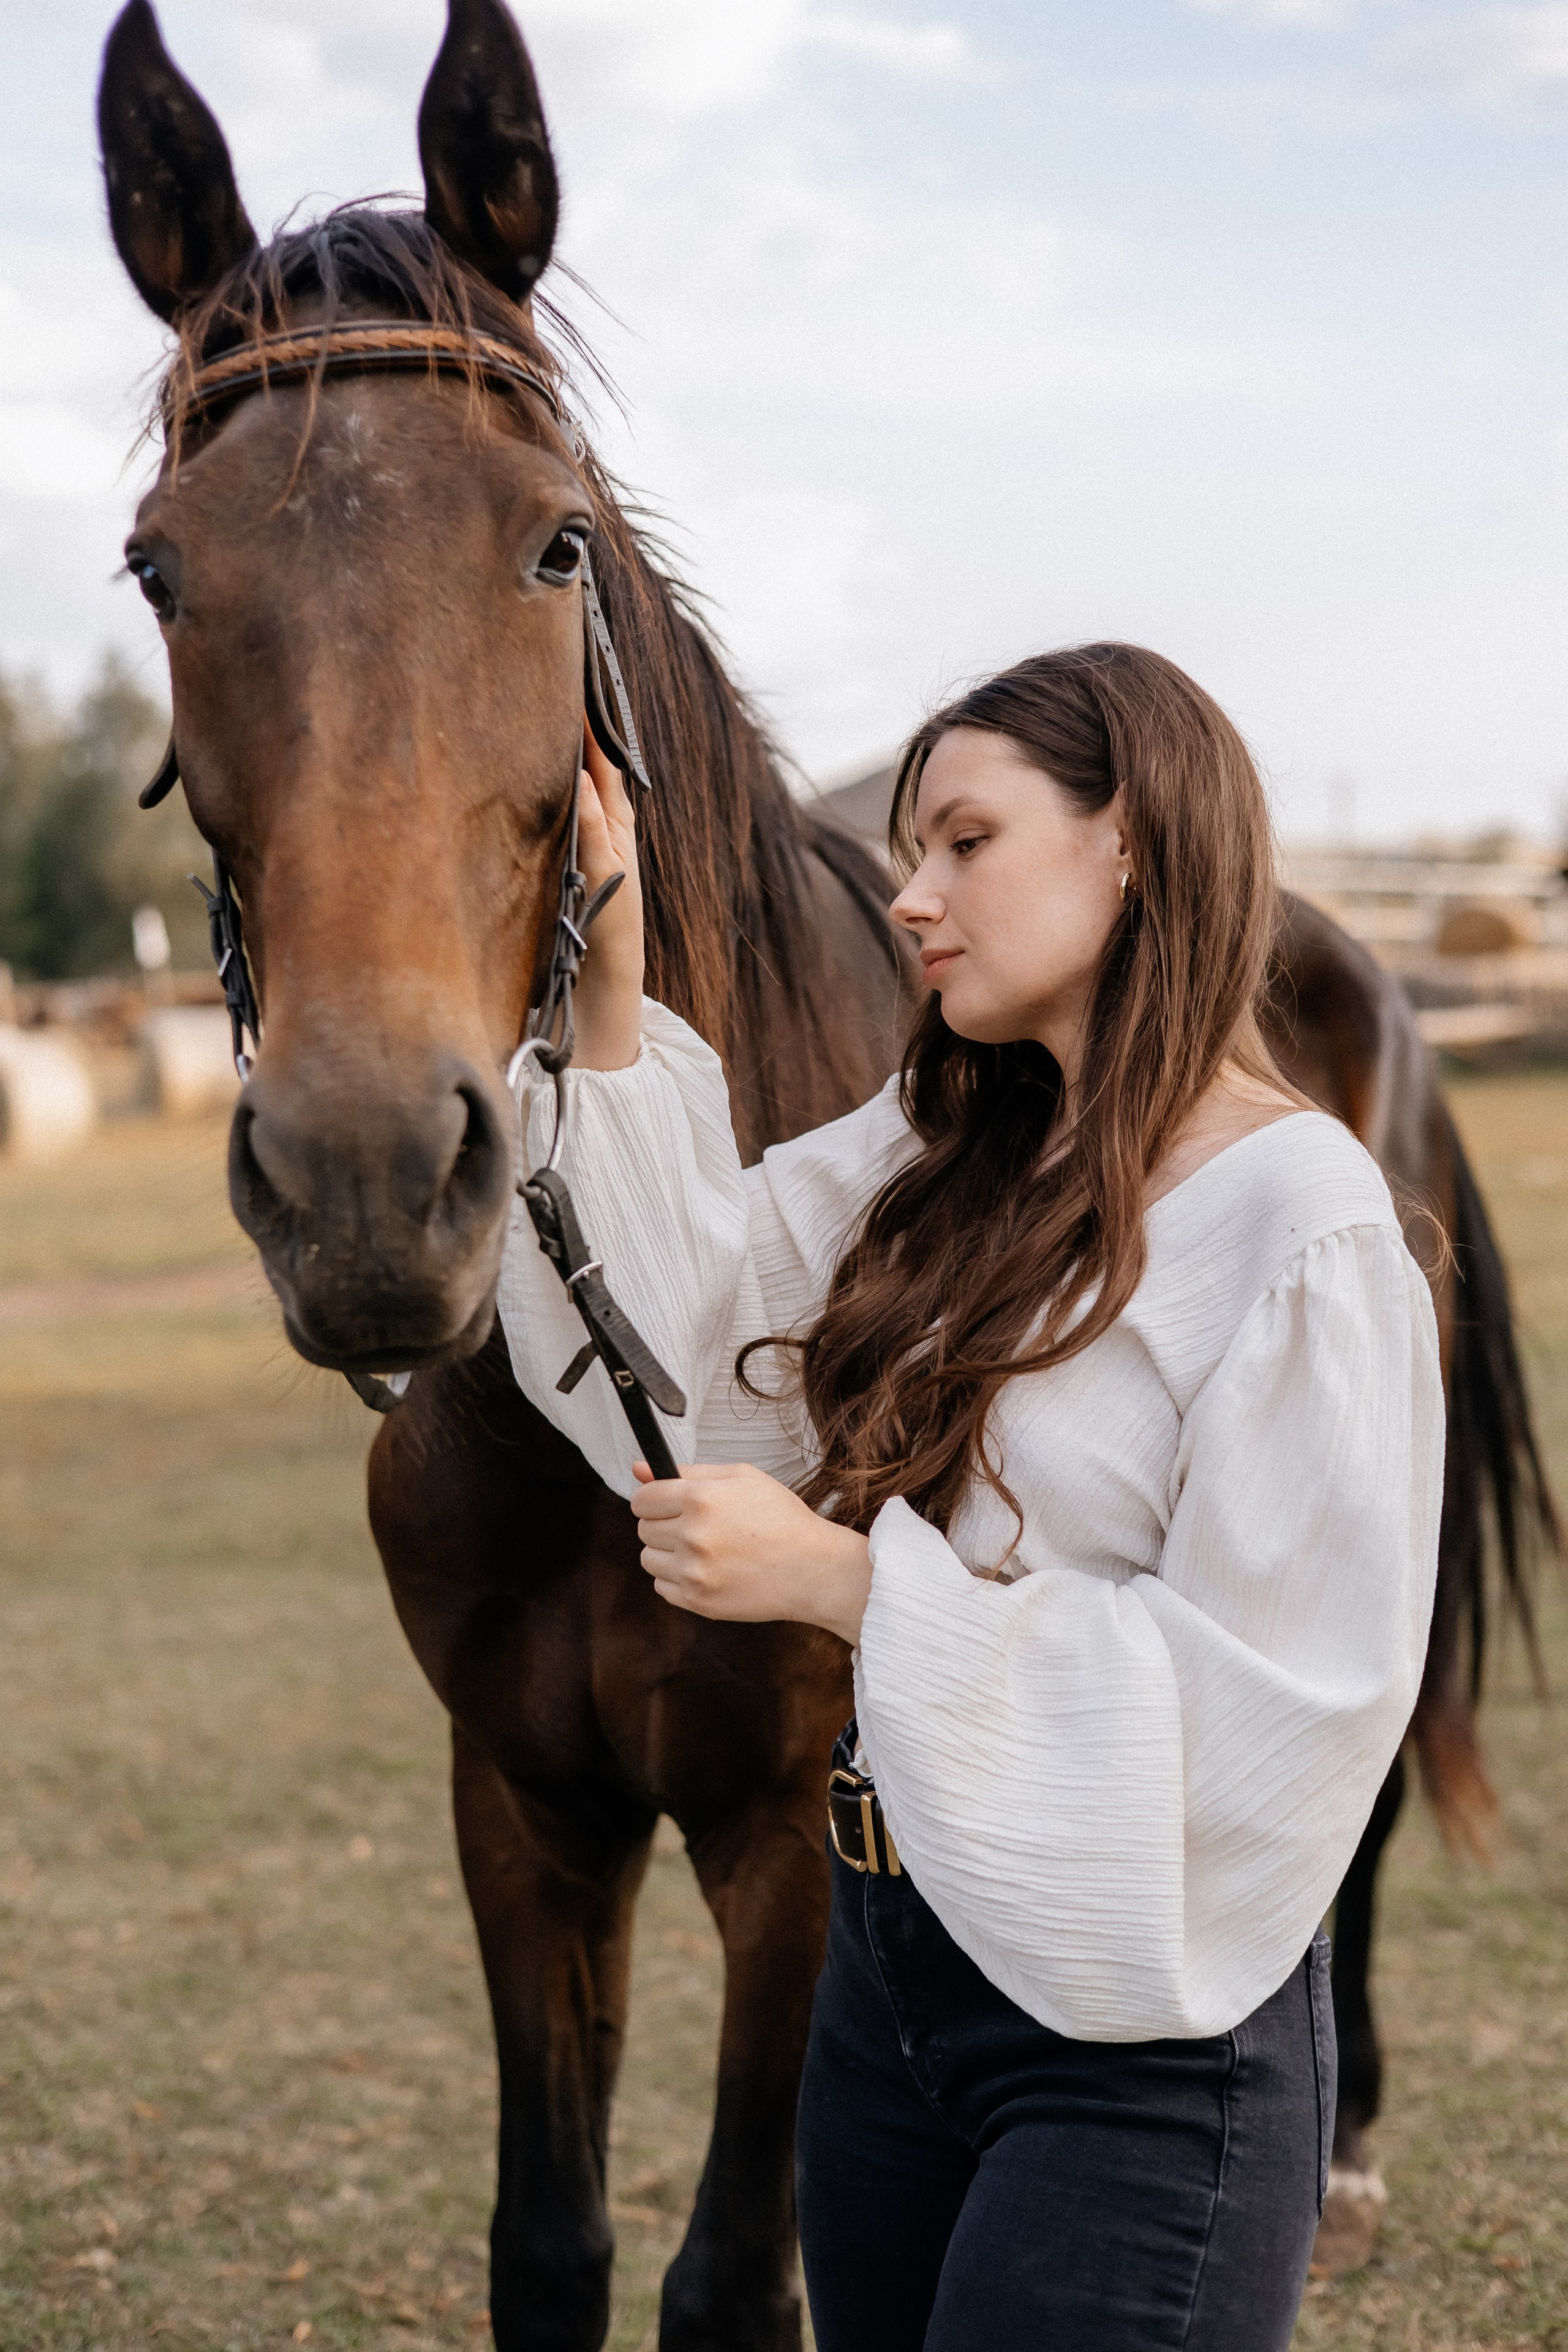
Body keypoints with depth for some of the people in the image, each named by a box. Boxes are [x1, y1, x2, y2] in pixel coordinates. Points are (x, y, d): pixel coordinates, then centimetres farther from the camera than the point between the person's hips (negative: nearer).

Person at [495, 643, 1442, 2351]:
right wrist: (607, 989, -3)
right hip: (890, 1960, 8)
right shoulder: (950, 1156, 7)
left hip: (1137, 2036, -7)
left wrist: (840, 1576, -21)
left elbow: (1272, 1695, -21)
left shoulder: (1301, 1224, -17)